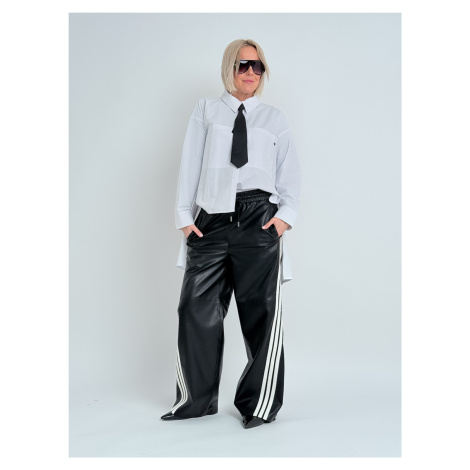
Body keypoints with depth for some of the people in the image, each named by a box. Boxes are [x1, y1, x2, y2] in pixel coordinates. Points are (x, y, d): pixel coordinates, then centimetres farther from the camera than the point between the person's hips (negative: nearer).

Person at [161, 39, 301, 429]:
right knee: (197, 308, 1)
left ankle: (259, 403, 12)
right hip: (211, 218, 1)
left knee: (261, 311, -1)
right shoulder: (206, 110, 16)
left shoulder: (275, 118, 17)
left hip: (258, 218, 0)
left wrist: (286, 214, -2)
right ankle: (198, 400, 16)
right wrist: (185, 215, 2)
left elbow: (290, 172, 13)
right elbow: (190, 163, 10)